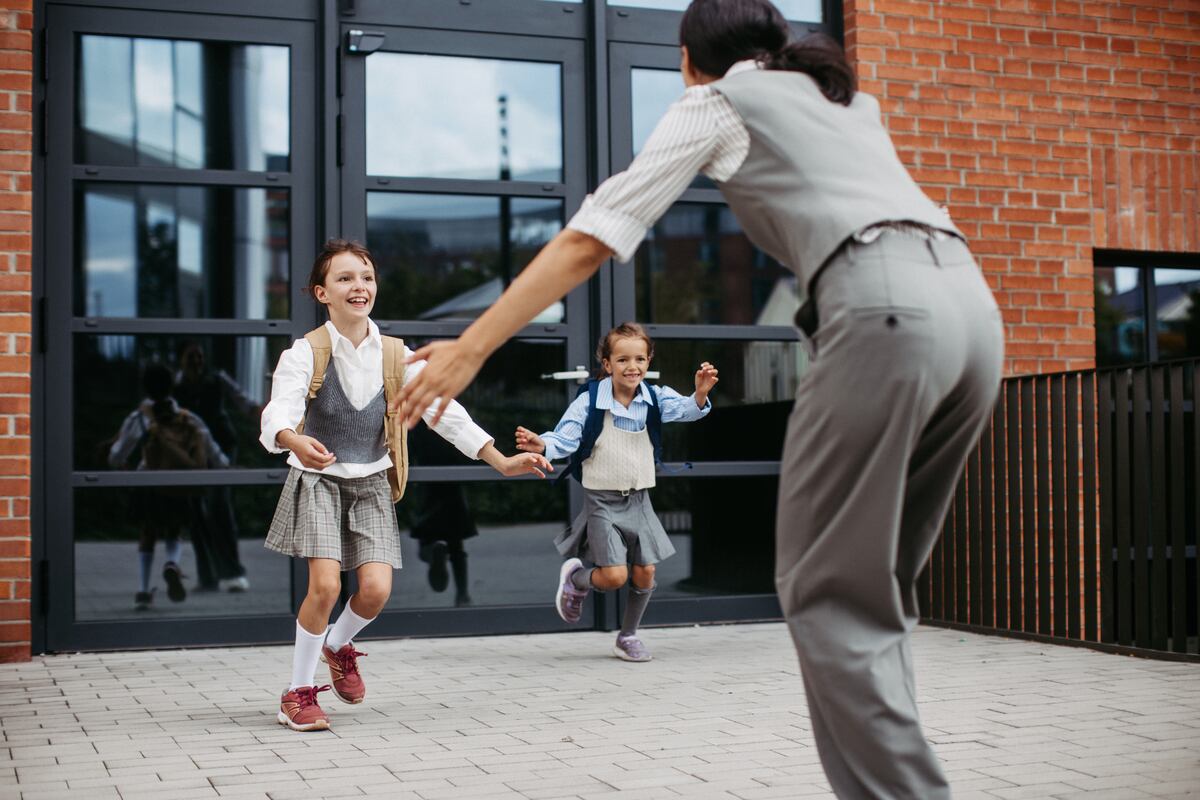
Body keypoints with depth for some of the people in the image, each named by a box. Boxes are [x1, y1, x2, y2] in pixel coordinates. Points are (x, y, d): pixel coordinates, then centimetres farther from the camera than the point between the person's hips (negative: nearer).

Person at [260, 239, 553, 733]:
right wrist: (294, 441, -54)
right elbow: (279, 411, -30)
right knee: (326, 584, -18)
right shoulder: (306, 353, -13)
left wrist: (502, 462, -12)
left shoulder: (395, 355, -4)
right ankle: (297, 693, 1)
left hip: (371, 483, 3)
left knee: (376, 589, -9)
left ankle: (338, 646, 26)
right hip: (318, 479, -3)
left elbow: (442, 410, -5)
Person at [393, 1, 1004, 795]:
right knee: (875, 588, 14)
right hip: (971, 303, 7)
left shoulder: (717, 103, 15)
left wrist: (471, 346, 9)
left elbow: (588, 239, 8)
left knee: (830, 593, -2)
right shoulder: (847, 97, 33)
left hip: (885, 312, -7)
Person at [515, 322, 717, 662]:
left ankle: (628, 636, 26)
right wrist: (541, 445, -36)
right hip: (603, 501, -4)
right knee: (614, 576, -12)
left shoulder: (655, 399, -3)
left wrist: (700, 394, -39)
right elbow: (565, 439, -15)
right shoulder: (590, 401, -13)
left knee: (645, 572, 5)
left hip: (639, 500, 4)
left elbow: (687, 409, -16)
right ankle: (574, 578, 21)